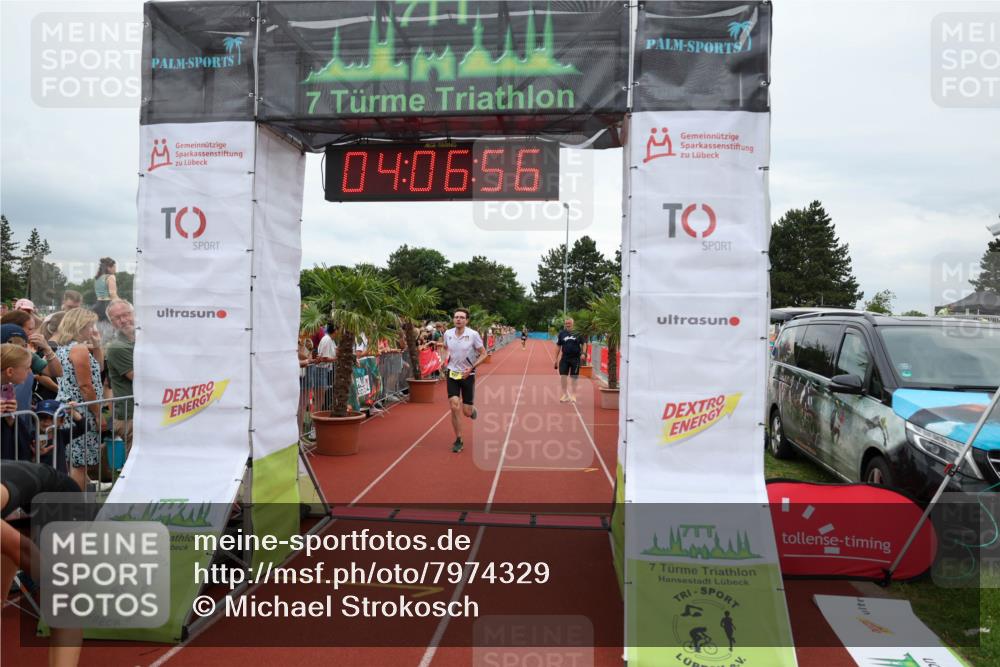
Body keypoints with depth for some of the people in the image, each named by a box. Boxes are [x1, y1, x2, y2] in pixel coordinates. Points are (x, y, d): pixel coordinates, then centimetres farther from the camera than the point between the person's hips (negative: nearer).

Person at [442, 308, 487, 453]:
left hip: (467, 375, -2)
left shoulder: (473, 334, -11)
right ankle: (458, 441, 4)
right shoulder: (447, 334, -1)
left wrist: (472, 368, -16)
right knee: (454, 407, -11)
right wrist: (446, 358, 2)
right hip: (452, 374, 2)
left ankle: (472, 409, 41)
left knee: (466, 411, 1)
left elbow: (483, 353, -5)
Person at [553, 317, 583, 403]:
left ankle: (573, 395, 17)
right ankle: (565, 395, 12)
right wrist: (556, 359, 6)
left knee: (574, 378, 5)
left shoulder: (577, 333, 0)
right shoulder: (562, 333, 4)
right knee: (562, 377, -2)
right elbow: (558, 347, 8)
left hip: (575, 358, -1)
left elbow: (582, 344, 8)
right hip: (564, 358, 1)